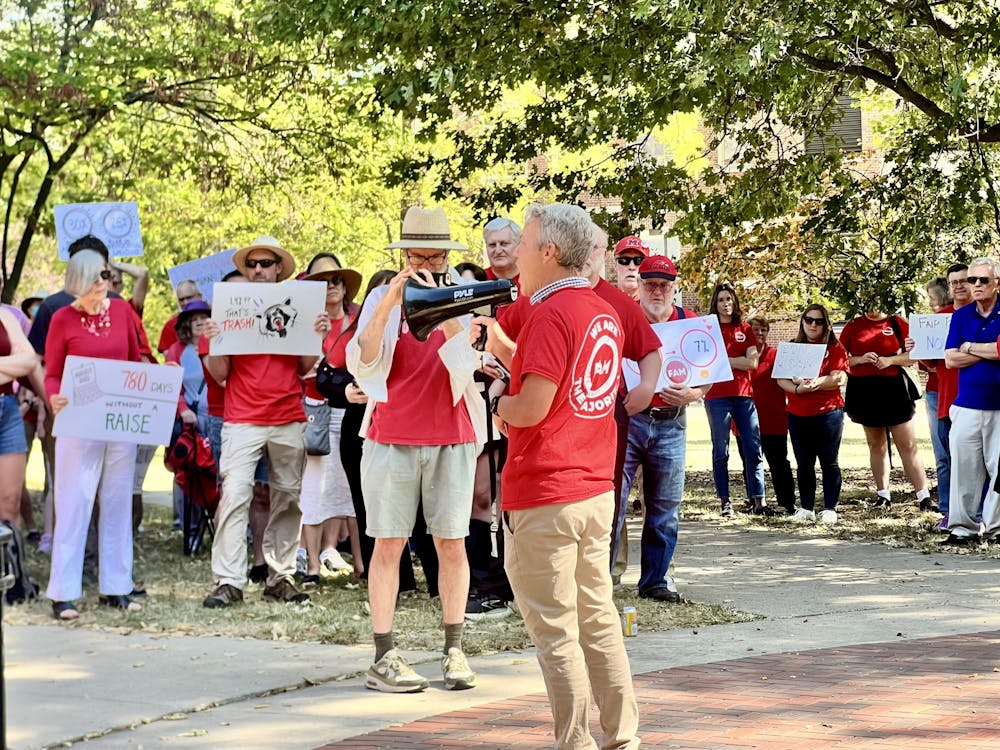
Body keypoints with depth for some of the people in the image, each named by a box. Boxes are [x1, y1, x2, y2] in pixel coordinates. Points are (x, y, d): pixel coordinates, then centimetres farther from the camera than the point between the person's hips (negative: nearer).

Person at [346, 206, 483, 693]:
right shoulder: (382, 298, 5)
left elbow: (469, 357, -12)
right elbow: (361, 362, -7)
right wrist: (389, 304, -18)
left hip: (450, 438, 1)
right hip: (392, 437, -1)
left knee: (451, 543, 2)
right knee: (388, 543, -2)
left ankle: (454, 651, 8)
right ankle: (384, 657, -3)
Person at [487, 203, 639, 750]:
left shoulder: (551, 313, -15)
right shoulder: (605, 313, 12)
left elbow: (532, 407, -21)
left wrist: (499, 404, 0)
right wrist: (504, 349, 12)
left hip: (544, 499, -9)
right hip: (596, 488, 9)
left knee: (554, 631, -2)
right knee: (598, 618, 14)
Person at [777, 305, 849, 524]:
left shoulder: (835, 348, 2)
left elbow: (839, 378, -10)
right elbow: (781, 378, 2)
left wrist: (814, 383, -23)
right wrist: (797, 388, -17)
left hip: (828, 413, -3)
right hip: (798, 414, 3)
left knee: (829, 463, -2)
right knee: (804, 464, 7)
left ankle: (830, 508, 2)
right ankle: (807, 508, 14)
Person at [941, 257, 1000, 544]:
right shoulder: (961, 316, 10)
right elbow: (951, 359, 2)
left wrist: (970, 347, -3)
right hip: (967, 404, 2)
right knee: (963, 467, -1)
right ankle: (962, 527, 4)